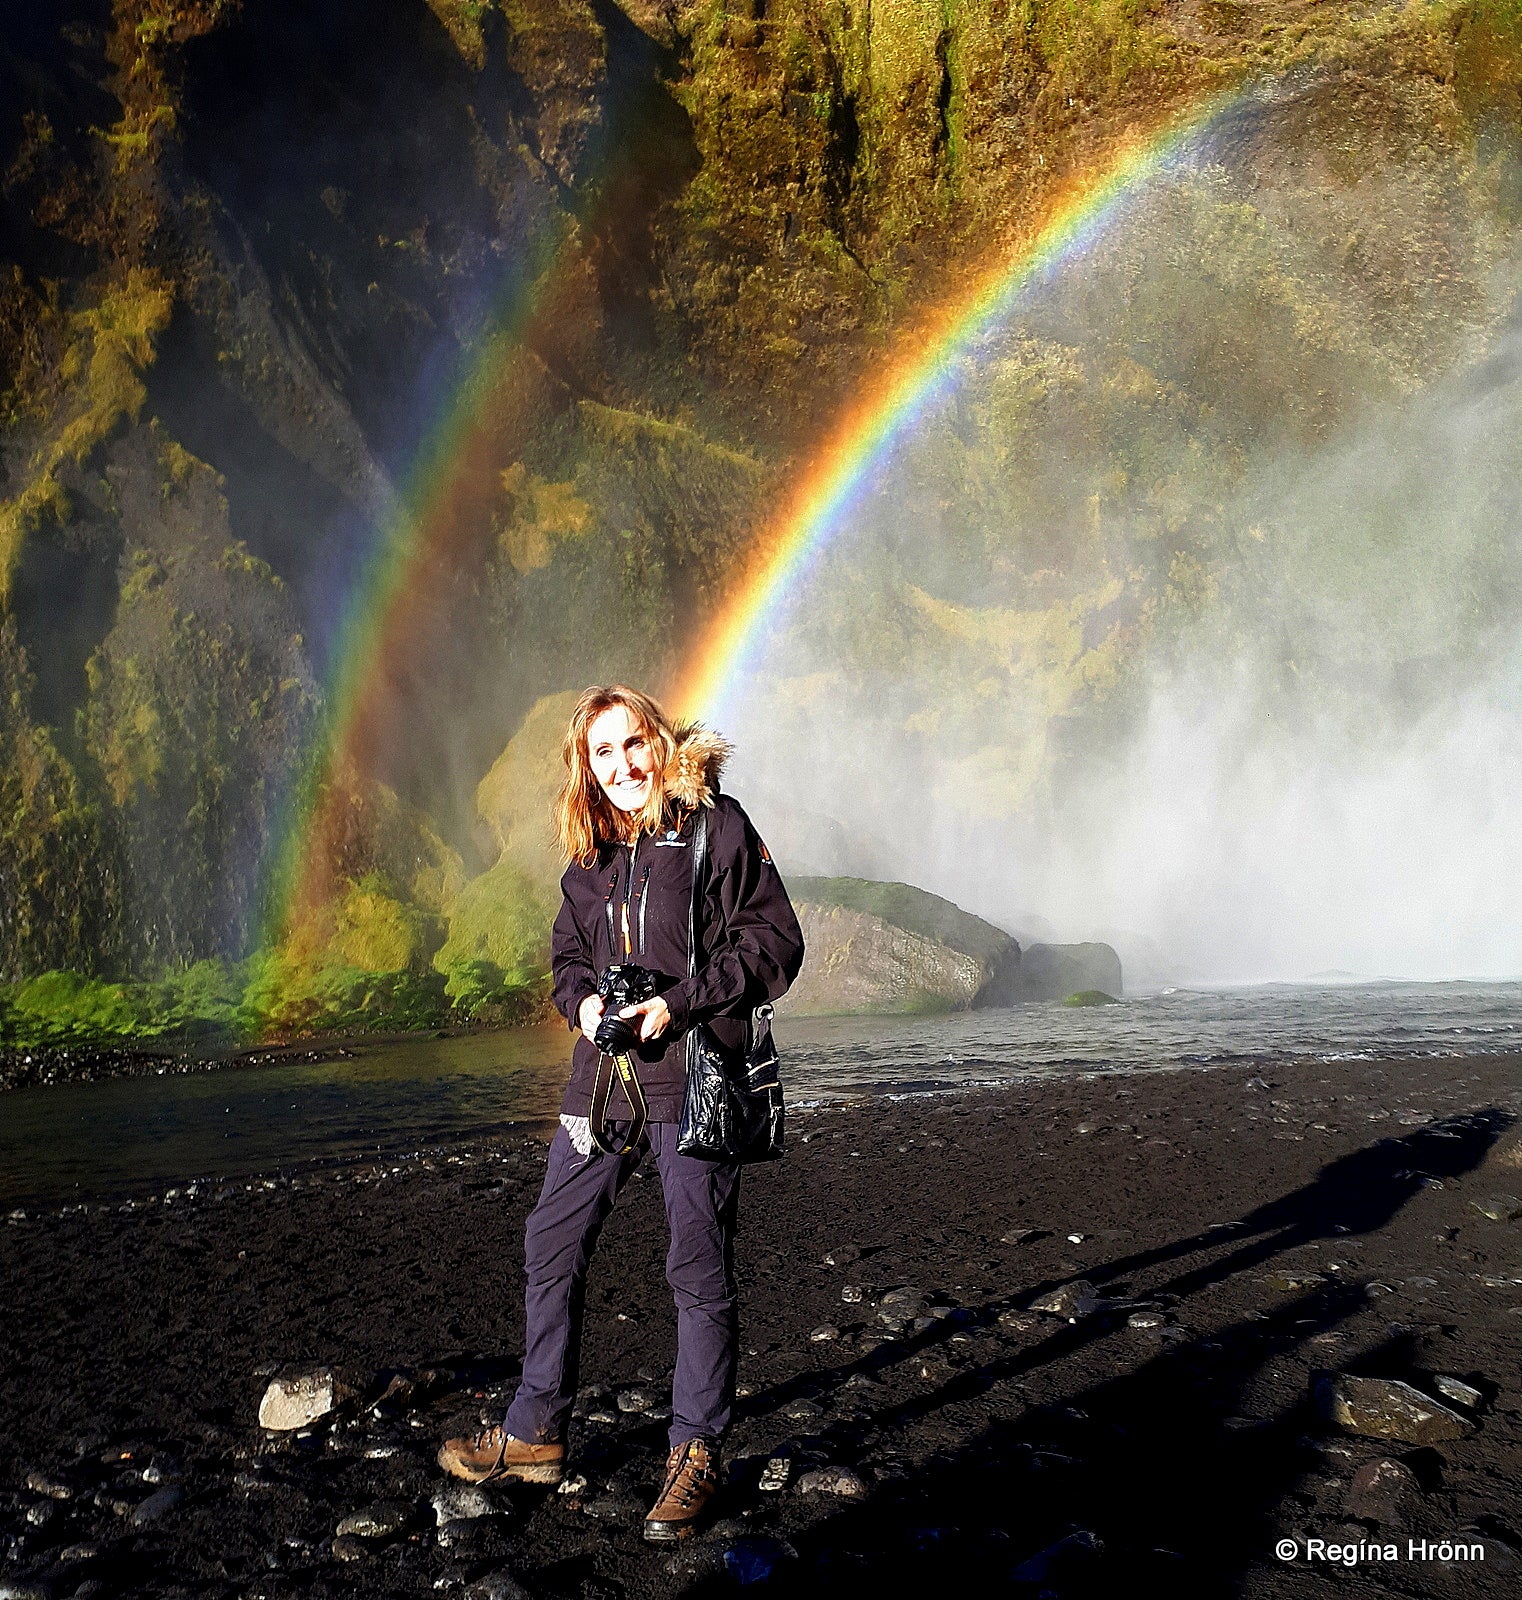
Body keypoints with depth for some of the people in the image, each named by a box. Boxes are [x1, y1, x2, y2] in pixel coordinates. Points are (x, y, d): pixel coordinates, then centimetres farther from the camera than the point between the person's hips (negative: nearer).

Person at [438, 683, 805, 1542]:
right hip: (605, 1081, 6)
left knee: (701, 1272, 3)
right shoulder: (589, 852, 13)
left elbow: (775, 942, -8)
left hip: (695, 1081, -6)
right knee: (552, 1247, 11)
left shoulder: (716, 825, -5)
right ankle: (536, 1432, 26)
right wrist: (583, 1001, -1)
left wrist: (680, 1001, -16)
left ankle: (696, 1454, 18)